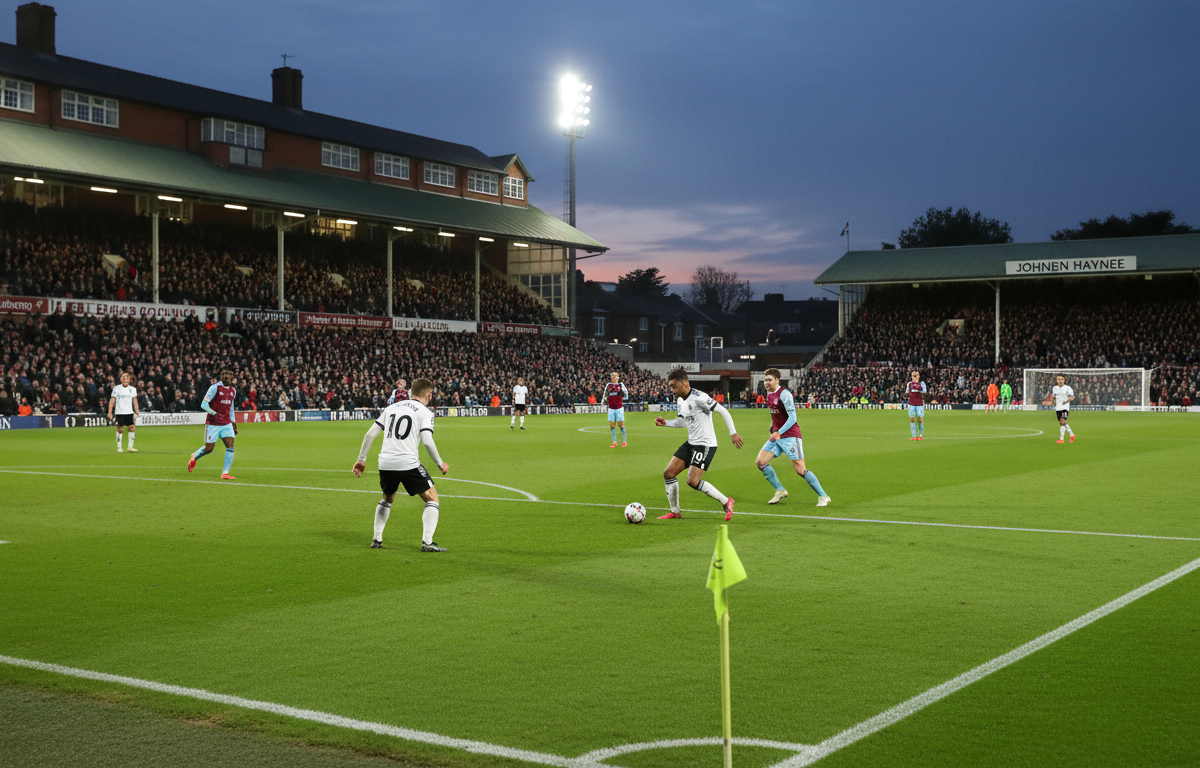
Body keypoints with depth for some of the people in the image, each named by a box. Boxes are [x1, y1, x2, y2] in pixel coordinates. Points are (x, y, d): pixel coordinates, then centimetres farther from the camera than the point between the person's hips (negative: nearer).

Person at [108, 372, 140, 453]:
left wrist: (137, 412, 4)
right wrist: (109, 412, -4)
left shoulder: (132, 389, 8)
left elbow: (135, 401, 11)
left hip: (129, 412, 2)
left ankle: (130, 447, 3)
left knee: (132, 428, -5)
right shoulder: (116, 388, 2)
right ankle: (119, 447, 8)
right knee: (119, 429, 0)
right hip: (119, 412, -2)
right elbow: (112, 400, 2)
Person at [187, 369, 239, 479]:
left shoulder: (233, 391, 10)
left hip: (226, 423, 5)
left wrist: (233, 422, 20)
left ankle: (225, 473, -11)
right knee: (208, 448, 2)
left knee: (230, 446, -11)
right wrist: (214, 414, -25)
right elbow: (203, 405, -13)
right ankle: (194, 457, 35)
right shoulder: (215, 388, -12)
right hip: (213, 424, -5)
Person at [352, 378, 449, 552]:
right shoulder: (425, 412, 1)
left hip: (385, 464, 6)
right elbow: (427, 441, -12)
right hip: (408, 464, -5)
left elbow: (370, 434, 13)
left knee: (387, 499, 30)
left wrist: (361, 459, 20)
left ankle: (377, 540, 26)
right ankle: (427, 542, -5)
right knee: (432, 499, 7)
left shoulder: (391, 407, 17)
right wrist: (440, 463, 0)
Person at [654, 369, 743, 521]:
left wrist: (733, 432, -19)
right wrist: (665, 423, 7)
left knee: (693, 481, -18)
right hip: (691, 443, 9)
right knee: (668, 473, 4)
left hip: (705, 444, -9)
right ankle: (675, 511, 17)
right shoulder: (680, 401, 9)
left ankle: (726, 502, -1)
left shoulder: (698, 398, -19)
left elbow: (722, 410, -18)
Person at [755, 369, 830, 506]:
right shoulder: (769, 394, 10)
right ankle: (780, 491, 13)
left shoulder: (784, 394, -16)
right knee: (760, 462, -1)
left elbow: (792, 418, -22)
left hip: (790, 435, -8)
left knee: (800, 469, -13)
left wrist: (779, 432, -28)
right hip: (776, 434, 8)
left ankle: (823, 496, -2)